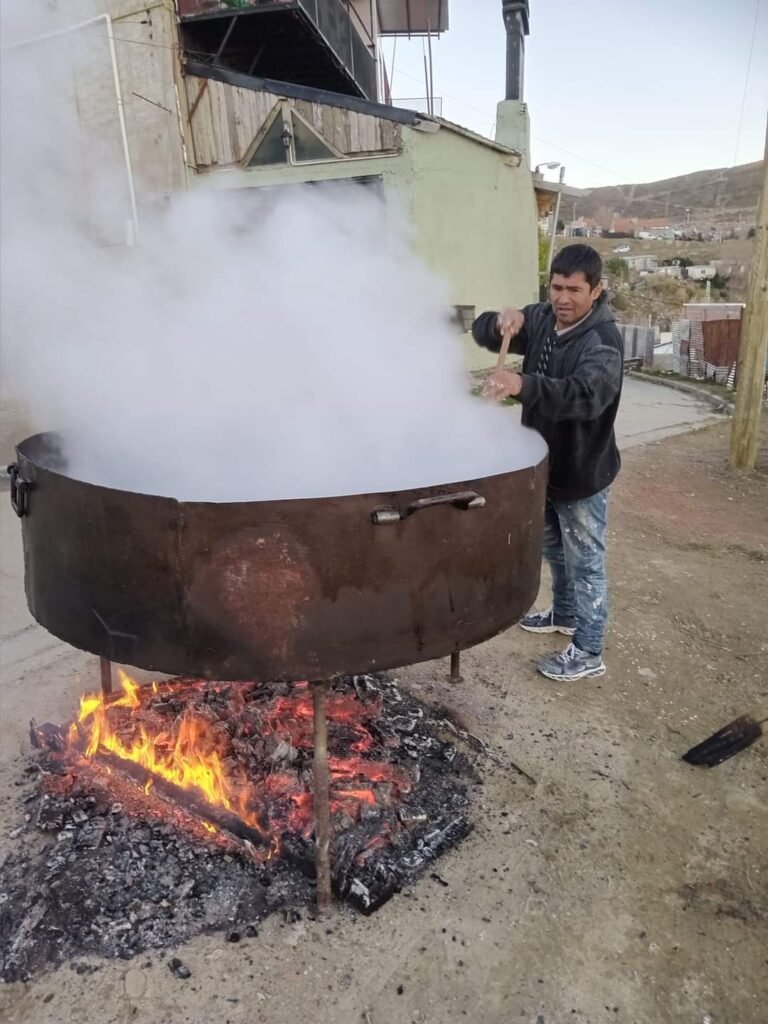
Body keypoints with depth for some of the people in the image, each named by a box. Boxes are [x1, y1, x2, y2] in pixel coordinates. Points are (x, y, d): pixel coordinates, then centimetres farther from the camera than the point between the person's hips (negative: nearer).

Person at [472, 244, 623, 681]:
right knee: (555, 550, 24)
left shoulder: (603, 340, -24)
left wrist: (523, 385, -58)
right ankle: (565, 614, 46)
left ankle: (589, 652, 19)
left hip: (583, 473, -8)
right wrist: (501, 322, -20)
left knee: (585, 561, 5)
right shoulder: (542, 318, 0)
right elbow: (482, 331, 4)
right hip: (545, 465, 8)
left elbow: (588, 393, -43)